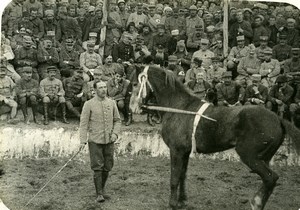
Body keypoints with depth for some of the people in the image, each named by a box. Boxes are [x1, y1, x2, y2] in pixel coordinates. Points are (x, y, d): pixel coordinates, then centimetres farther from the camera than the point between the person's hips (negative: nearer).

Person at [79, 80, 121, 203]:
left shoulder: (112, 103, 5)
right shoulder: (89, 104, -4)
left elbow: (117, 120, 13)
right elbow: (83, 123, -5)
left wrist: (115, 133, -3)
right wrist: (83, 141, -12)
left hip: (109, 141, 3)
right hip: (95, 141, -3)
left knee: (107, 167, 9)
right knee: (97, 167, -4)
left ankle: (102, 188, 28)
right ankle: (99, 194, 2)